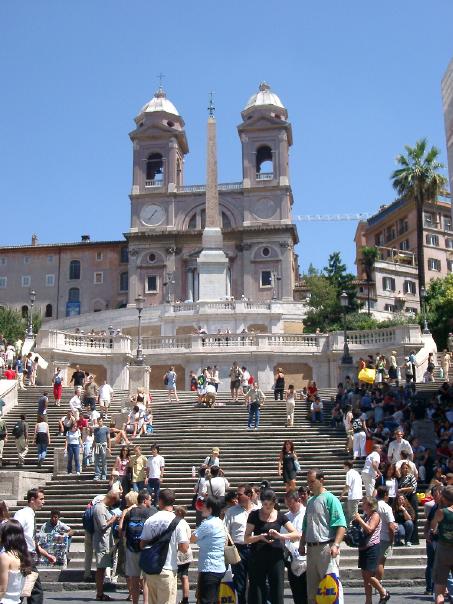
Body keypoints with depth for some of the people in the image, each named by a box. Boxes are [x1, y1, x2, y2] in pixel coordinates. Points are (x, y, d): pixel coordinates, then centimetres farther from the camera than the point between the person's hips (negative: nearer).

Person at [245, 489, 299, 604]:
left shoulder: (280, 516, 6)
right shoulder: (254, 515, 3)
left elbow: (296, 535, 1)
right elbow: (246, 538, 0)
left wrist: (280, 535, -15)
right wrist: (260, 537, -19)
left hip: (276, 556, 1)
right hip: (257, 557, -1)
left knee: (277, 590, -1)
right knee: (256, 590, 0)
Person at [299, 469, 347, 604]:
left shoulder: (330, 499, -8)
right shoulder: (310, 501, 16)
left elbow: (341, 525, -15)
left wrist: (336, 545, -24)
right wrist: (302, 545, 16)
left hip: (326, 547, -8)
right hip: (311, 548, 8)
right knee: (311, 586, 13)